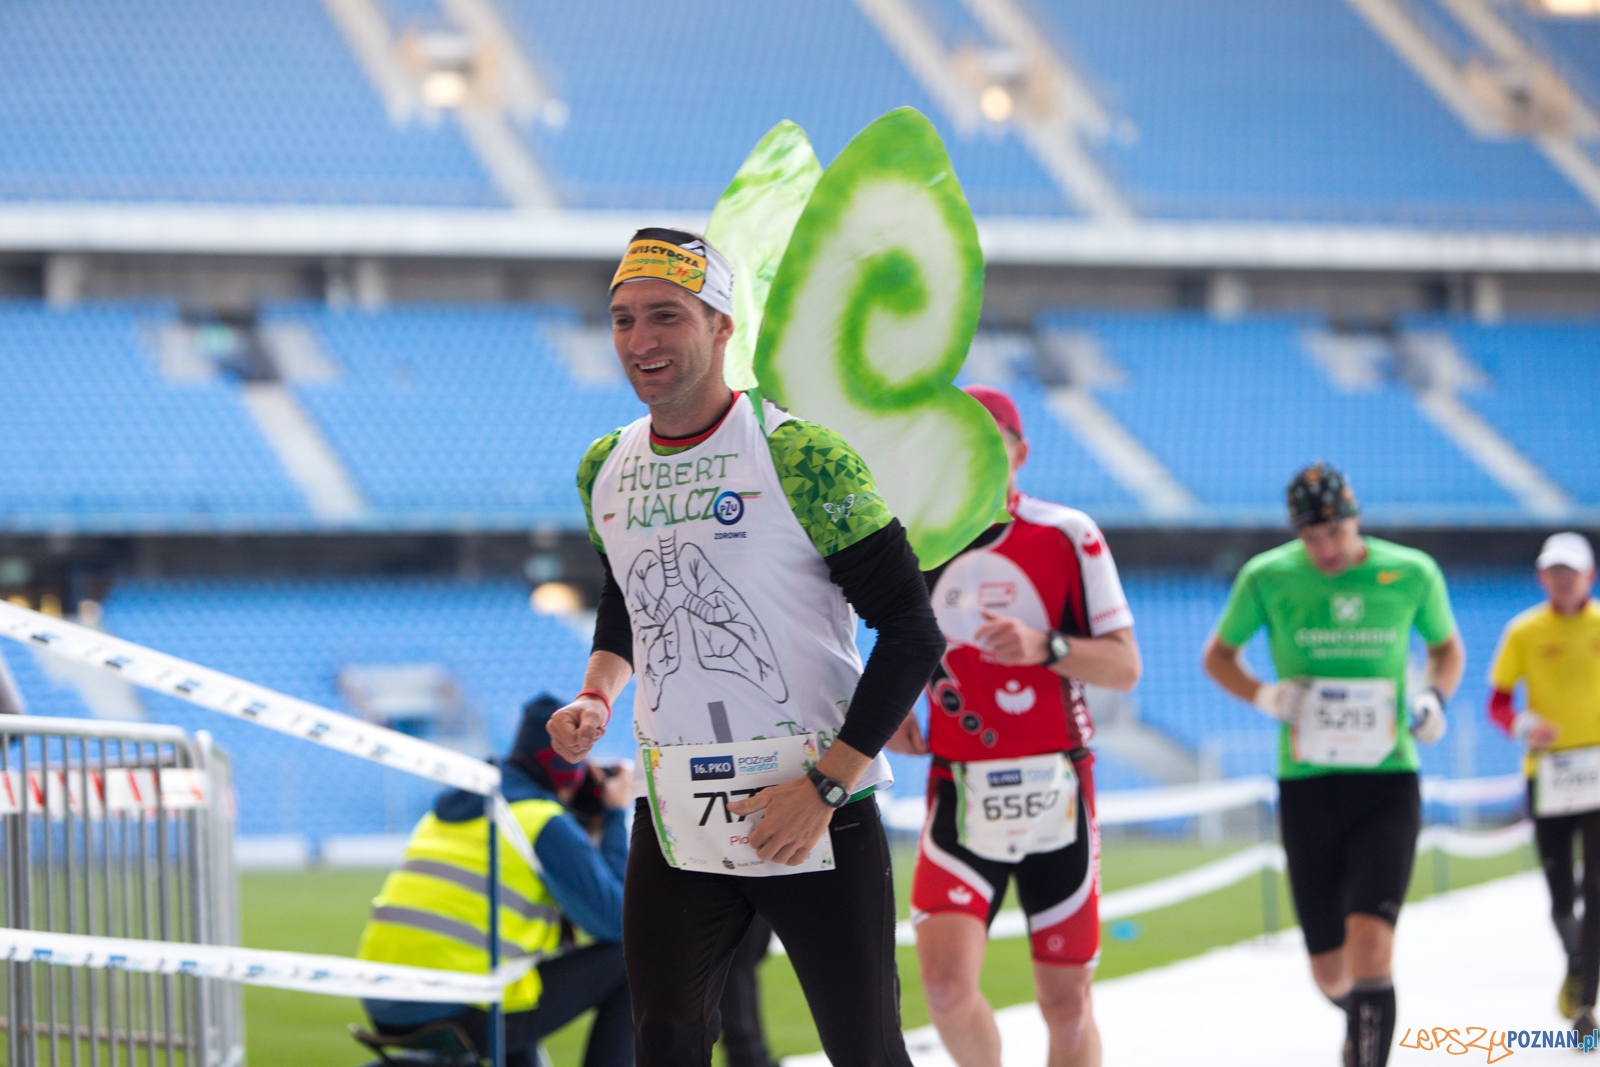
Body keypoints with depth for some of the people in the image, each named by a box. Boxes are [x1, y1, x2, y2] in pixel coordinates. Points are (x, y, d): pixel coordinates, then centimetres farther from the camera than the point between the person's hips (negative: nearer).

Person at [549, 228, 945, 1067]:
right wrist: (597, 693, 6)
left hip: (813, 816, -5)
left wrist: (824, 786, -16)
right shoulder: (604, 472, 7)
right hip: (675, 823, 5)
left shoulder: (800, 458, -12)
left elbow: (911, 629, -11)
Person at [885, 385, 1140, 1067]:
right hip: (961, 799, 1)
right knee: (946, 981, -16)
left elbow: (1124, 666, -4)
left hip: (1056, 797, -1)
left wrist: (1044, 647, -22)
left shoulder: (1066, 536, -2)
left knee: (1065, 1001, 2)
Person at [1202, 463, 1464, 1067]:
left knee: (1369, 944, -21)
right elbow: (1217, 656, 11)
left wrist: (1434, 696, -4)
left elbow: (1447, 647, 17)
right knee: (1331, 975, 8)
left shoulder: (1412, 575, -1)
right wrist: (1265, 696, -8)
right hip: (1307, 785, 1)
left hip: (1387, 784, -1)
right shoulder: (1268, 579, -3)